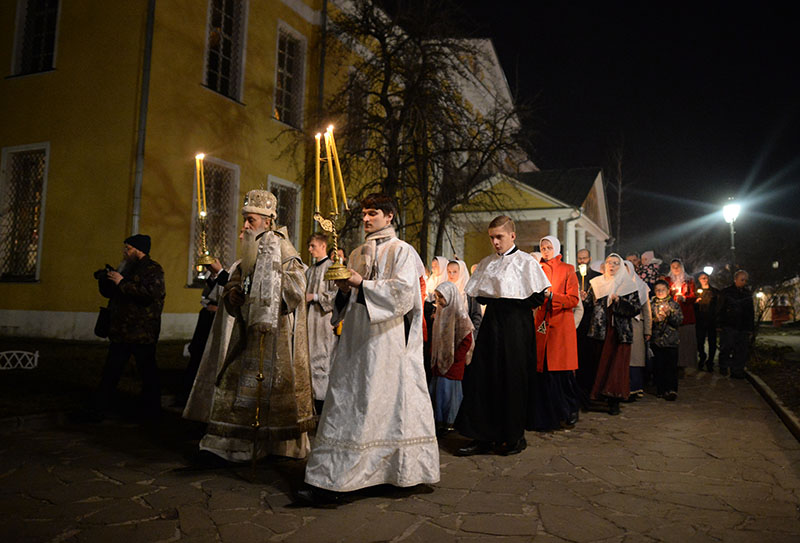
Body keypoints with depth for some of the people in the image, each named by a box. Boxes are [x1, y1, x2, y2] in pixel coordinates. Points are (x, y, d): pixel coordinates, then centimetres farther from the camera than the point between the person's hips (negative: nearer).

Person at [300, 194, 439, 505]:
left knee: (390, 402, -5)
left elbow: (404, 293, -11)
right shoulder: (357, 254, 18)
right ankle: (332, 481, 10)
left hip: (387, 341, -6)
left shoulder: (402, 252, 0)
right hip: (356, 339, 6)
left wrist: (363, 284, -14)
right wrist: (344, 288, -2)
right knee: (347, 402, 4)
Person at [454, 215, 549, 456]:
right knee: (483, 377, 2)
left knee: (514, 380, 1)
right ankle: (483, 437, 10)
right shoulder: (487, 263, 13)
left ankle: (515, 437, 17)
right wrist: (490, 298, 0)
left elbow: (537, 298, -8)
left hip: (516, 325, -5)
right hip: (492, 323, 5)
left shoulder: (525, 262, -4)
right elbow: (476, 294, 17)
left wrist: (509, 301, -9)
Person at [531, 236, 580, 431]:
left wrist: (551, 295, -16)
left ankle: (569, 413, 11)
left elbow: (574, 299, -3)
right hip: (541, 325, 3)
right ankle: (547, 416, 7)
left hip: (562, 325, -3)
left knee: (563, 370, -4)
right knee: (543, 371, -2)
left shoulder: (567, 270, 5)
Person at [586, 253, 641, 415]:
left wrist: (619, 301, -14)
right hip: (601, 330, 2)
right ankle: (600, 396, 11)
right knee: (602, 363, 3)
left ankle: (614, 401, -1)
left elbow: (637, 308, -2)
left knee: (617, 364, -5)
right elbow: (591, 304, 12)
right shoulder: (597, 283, 11)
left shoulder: (627, 284, 3)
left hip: (620, 331, -2)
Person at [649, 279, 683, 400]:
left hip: (671, 340, -1)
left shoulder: (674, 304, 7)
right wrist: (655, 320, -13)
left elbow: (679, 321, -2)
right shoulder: (651, 305, 10)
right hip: (656, 339, 1)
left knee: (671, 366, -7)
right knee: (658, 366, 1)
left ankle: (671, 390, -6)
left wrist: (669, 313, -17)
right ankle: (661, 390, 10)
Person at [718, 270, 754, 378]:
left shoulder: (748, 293, 15)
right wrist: (720, 324, -9)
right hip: (729, 326, -4)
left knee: (742, 351, 3)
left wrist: (751, 328, 13)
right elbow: (721, 309, -3)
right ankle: (723, 367, 14)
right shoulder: (727, 292, 1)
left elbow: (751, 312, 18)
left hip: (743, 328, 4)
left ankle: (737, 371, 12)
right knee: (726, 348, -3)